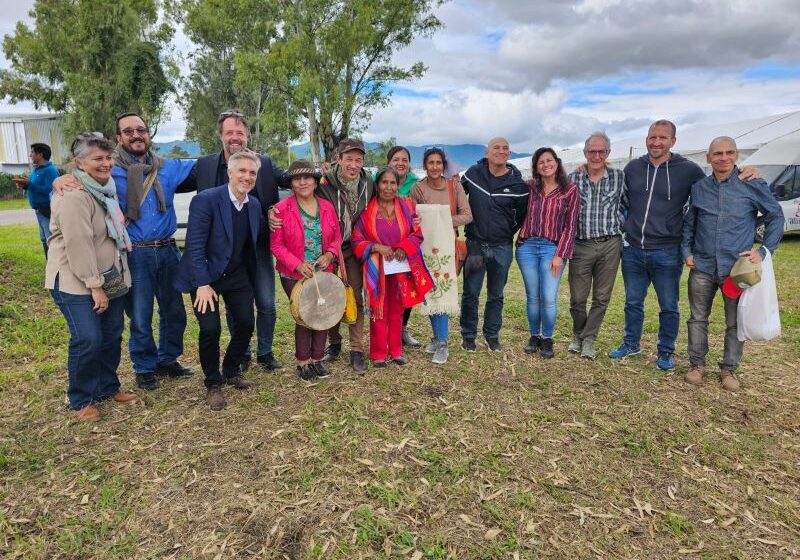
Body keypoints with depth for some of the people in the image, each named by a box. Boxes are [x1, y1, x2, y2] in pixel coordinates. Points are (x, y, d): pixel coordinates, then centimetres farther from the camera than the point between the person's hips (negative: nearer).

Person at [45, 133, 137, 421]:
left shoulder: (105, 188, 10)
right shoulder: (74, 196, -19)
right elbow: (78, 245, -23)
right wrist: (94, 286, -21)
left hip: (109, 277, 8)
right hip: (75, 282, -8)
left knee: (112, 336, 11)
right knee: (87, 340, -11)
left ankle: (108, 387, 28)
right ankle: (80, 401, 8)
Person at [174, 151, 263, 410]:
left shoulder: (254, 205, 2)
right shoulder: (206, 200, -17)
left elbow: (250, 245, 8)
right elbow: (195, 245, -20)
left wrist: (251, 279, 7)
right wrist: (203, 285, -22)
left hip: (237, 275, 6)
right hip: (205, 275, -5)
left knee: (246, 324, 2)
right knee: (210, 329, -11)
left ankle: (231, 371, 27)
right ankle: (213, 384, 11)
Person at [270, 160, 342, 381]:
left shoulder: (327, 207, 3)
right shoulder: (282, 209, -9)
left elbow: (336, 238, 10)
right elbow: (277, 245, -9)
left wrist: (330, 254, -10)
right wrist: (298, 264, -20)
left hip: (323, 273, 4)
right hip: (295, 275, -3)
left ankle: (317, 358, 26)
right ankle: (303, 362, 23)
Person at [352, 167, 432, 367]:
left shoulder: (406, 206, 0)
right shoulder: (367, 211, -6)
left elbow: (417, 233, 3)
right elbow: (357, 241, -2)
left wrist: (404, 247, -14)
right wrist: (376, 247, -18)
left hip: (401, 267, 2)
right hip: (377, 268, -2)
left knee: (397, 311, 12)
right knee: (379, 312, 4)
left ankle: (396, 350, 26)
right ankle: (378, 354, 17)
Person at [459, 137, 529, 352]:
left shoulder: (518, 184, -4)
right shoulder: (473, 173, -2)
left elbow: (521, 216, 8)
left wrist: (506, 235, 7)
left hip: (502, 248, 0)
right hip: (475, 244, 0)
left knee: (496, 295, 12)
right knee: (470, 293, 6)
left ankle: (492, 335, 27)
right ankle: (468, 335, 21)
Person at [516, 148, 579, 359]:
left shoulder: (570, 190, 1)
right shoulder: (529, 187, 6)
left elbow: (570, 225, -2)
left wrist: (560, 255, -7)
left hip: (552, 248, -2)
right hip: (527, 247, 2)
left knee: (549, 298, -6)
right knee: (532, 297, 8)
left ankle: (547, 339, 14)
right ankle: (534, 336, 24)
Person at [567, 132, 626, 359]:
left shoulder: (619, 177, 4)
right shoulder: (573, 178, 4)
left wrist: (620, 229, 1)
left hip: (610, 245, 0)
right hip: (581, 245, 0)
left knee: (602, 298, 5)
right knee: (577, 298, 4)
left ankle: (588, 339, 18)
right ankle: (578, 335, 27)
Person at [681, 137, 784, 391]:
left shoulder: (754, 185, -4)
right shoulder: (698, 188, 3)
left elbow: (775, 217, 3)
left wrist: (764, 250, -5)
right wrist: (687, 251, 5)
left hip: (737, 268, -2)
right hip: (702, 267, 2)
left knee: (736, 323, 9)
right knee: (698, 318, 10)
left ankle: (729, 369, 25)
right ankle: (697, 364, 26)